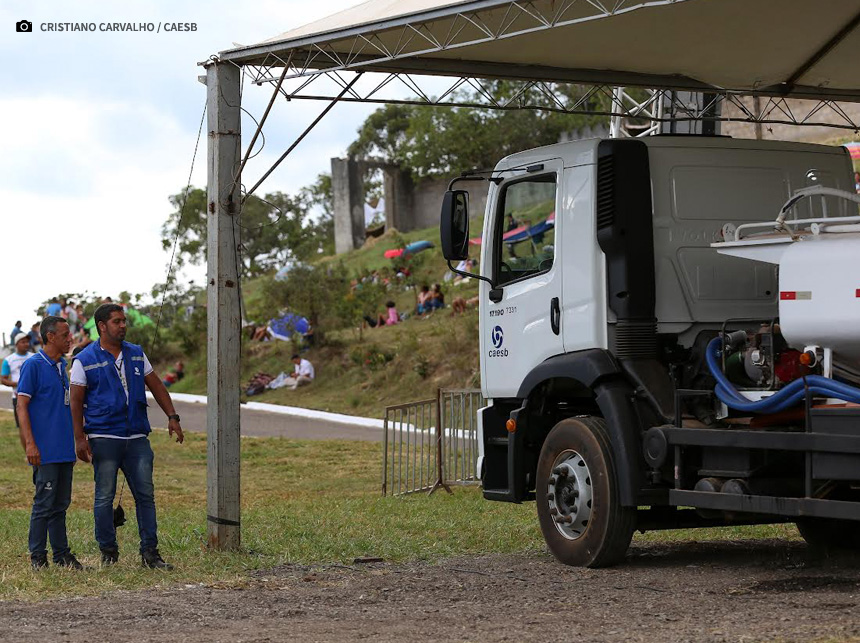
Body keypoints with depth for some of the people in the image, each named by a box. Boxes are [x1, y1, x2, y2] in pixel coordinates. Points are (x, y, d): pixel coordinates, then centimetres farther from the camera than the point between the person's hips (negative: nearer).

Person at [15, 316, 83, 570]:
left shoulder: (62, 366, 15)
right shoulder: (33, 365, -9)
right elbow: (22, 406, -11)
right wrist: (30, 444, -18)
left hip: (64, 450, 7)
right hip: (45, 451, -7)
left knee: (61, 503, 11)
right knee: (44, 503, -5)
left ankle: (62, 554, 16)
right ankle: (37, 557, 2)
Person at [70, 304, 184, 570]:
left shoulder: (136, 354, 12)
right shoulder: (85, 360, -1)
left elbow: (156, 385, 19)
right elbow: (76, 401, -1)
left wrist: (172, 417, 10)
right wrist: (80, 438, -8)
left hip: (137, 438, 4)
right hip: (104, 438, -4)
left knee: (146, 495, 1)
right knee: (105, 497, 0)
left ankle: (150, 553, 4)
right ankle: (108, 552, 10)